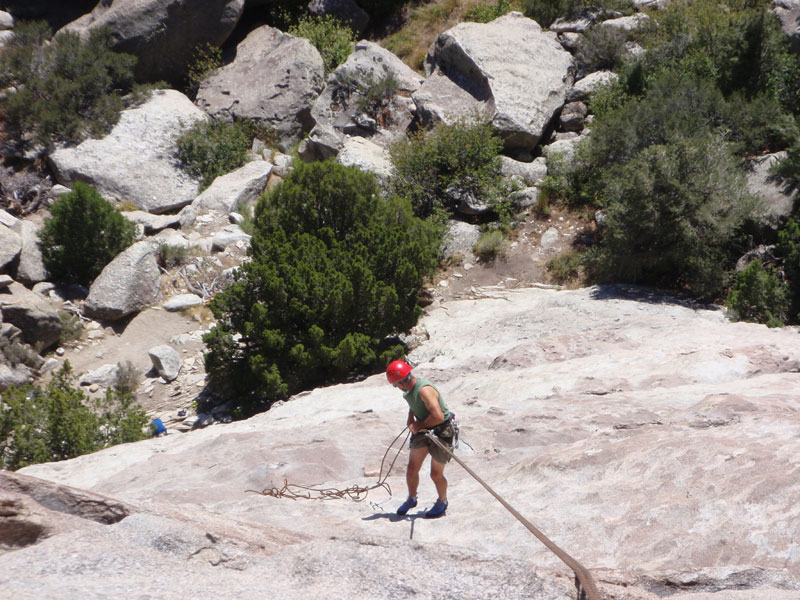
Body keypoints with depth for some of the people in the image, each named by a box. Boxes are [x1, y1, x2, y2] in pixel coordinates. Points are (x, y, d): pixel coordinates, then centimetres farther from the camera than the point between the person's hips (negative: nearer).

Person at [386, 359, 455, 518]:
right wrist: (410, 418, 2)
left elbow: (438, 416, -38)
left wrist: (418, 425, -21)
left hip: (441, 432, -8)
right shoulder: (410, 389, -1)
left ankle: (442, 502, 28)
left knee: (436, 474, 1)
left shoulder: (424, 390, -30)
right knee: (412, 469, 6)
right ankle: (411, 499, 30)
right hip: (423, 431, 8)